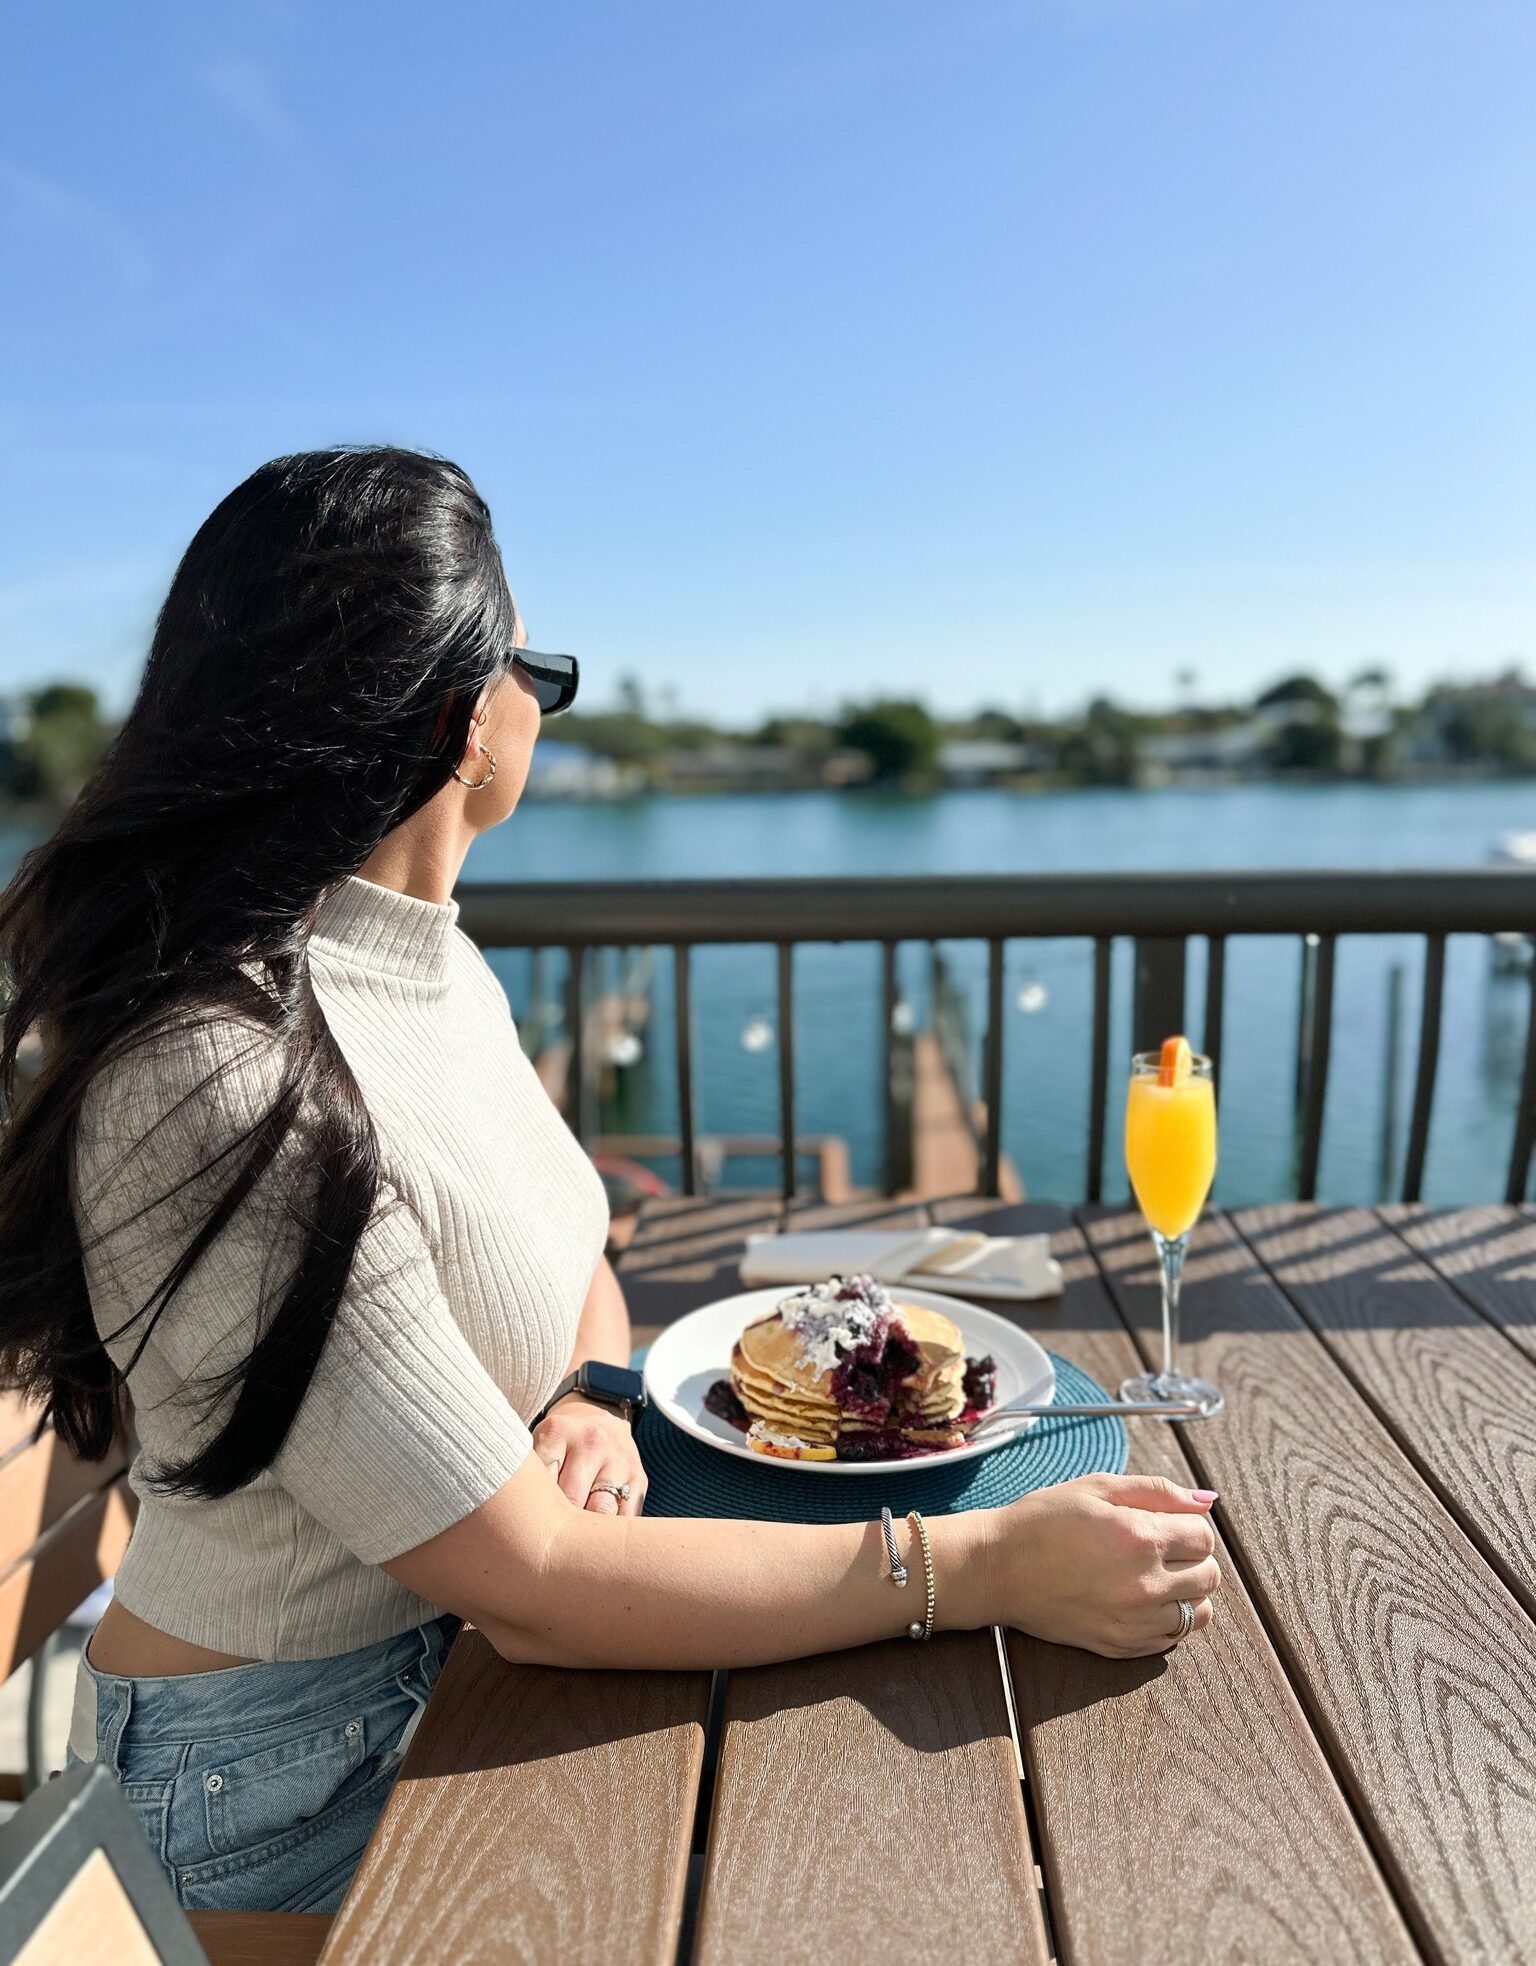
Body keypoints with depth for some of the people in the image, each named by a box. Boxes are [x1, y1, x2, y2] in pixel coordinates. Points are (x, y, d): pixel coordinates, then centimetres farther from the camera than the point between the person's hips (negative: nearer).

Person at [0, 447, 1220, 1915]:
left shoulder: (437, 965, -1)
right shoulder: (231, 1078, -31)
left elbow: (574, 1261, 8)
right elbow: (529, 1585, -28)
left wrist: (592, 1403, -14)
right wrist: (988, 1565, -25)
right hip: (288, 1780, -6)